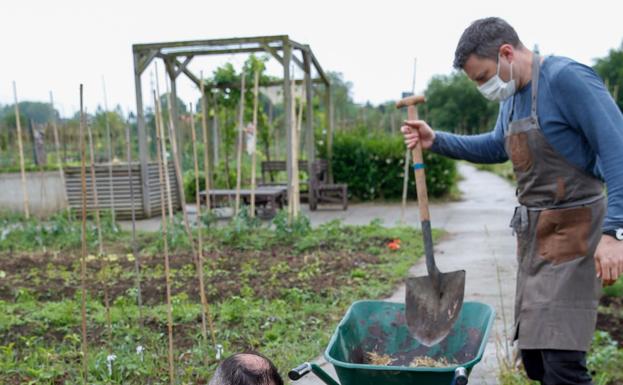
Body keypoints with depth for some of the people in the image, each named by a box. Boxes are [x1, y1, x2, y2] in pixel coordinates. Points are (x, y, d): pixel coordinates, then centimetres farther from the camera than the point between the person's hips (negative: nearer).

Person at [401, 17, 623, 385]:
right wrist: (436, 140, 14)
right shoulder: (513, 95, 11)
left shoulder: (566, 78, -16)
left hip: (572, 231, -9)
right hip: (533, 232, 9)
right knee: (532, 351, 13)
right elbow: (497, 147, 27)